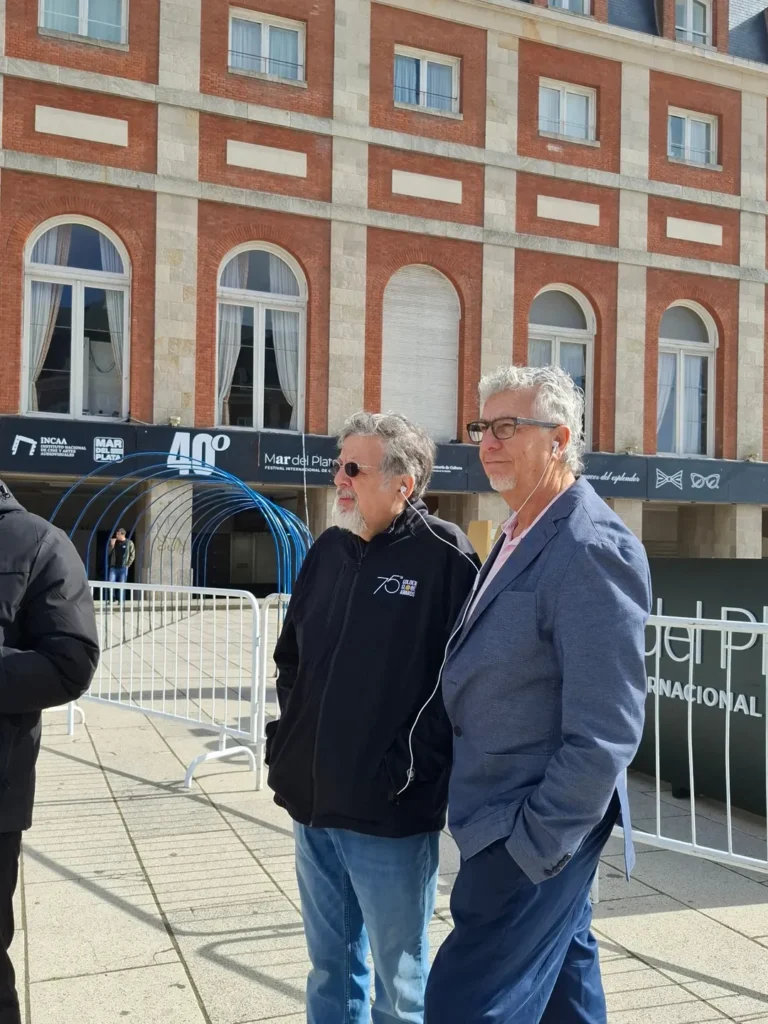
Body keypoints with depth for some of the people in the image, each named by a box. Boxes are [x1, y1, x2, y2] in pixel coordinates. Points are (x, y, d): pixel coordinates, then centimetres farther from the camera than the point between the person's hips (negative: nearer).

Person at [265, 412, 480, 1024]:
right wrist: (288, 746, 9)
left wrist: (412, 771, -17)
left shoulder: (444, 558, -12)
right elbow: (290, 660, 18)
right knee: (330, 967, 22)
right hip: (312, 804, 6)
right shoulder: (327, 551, 9)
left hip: (391, 814, -6)